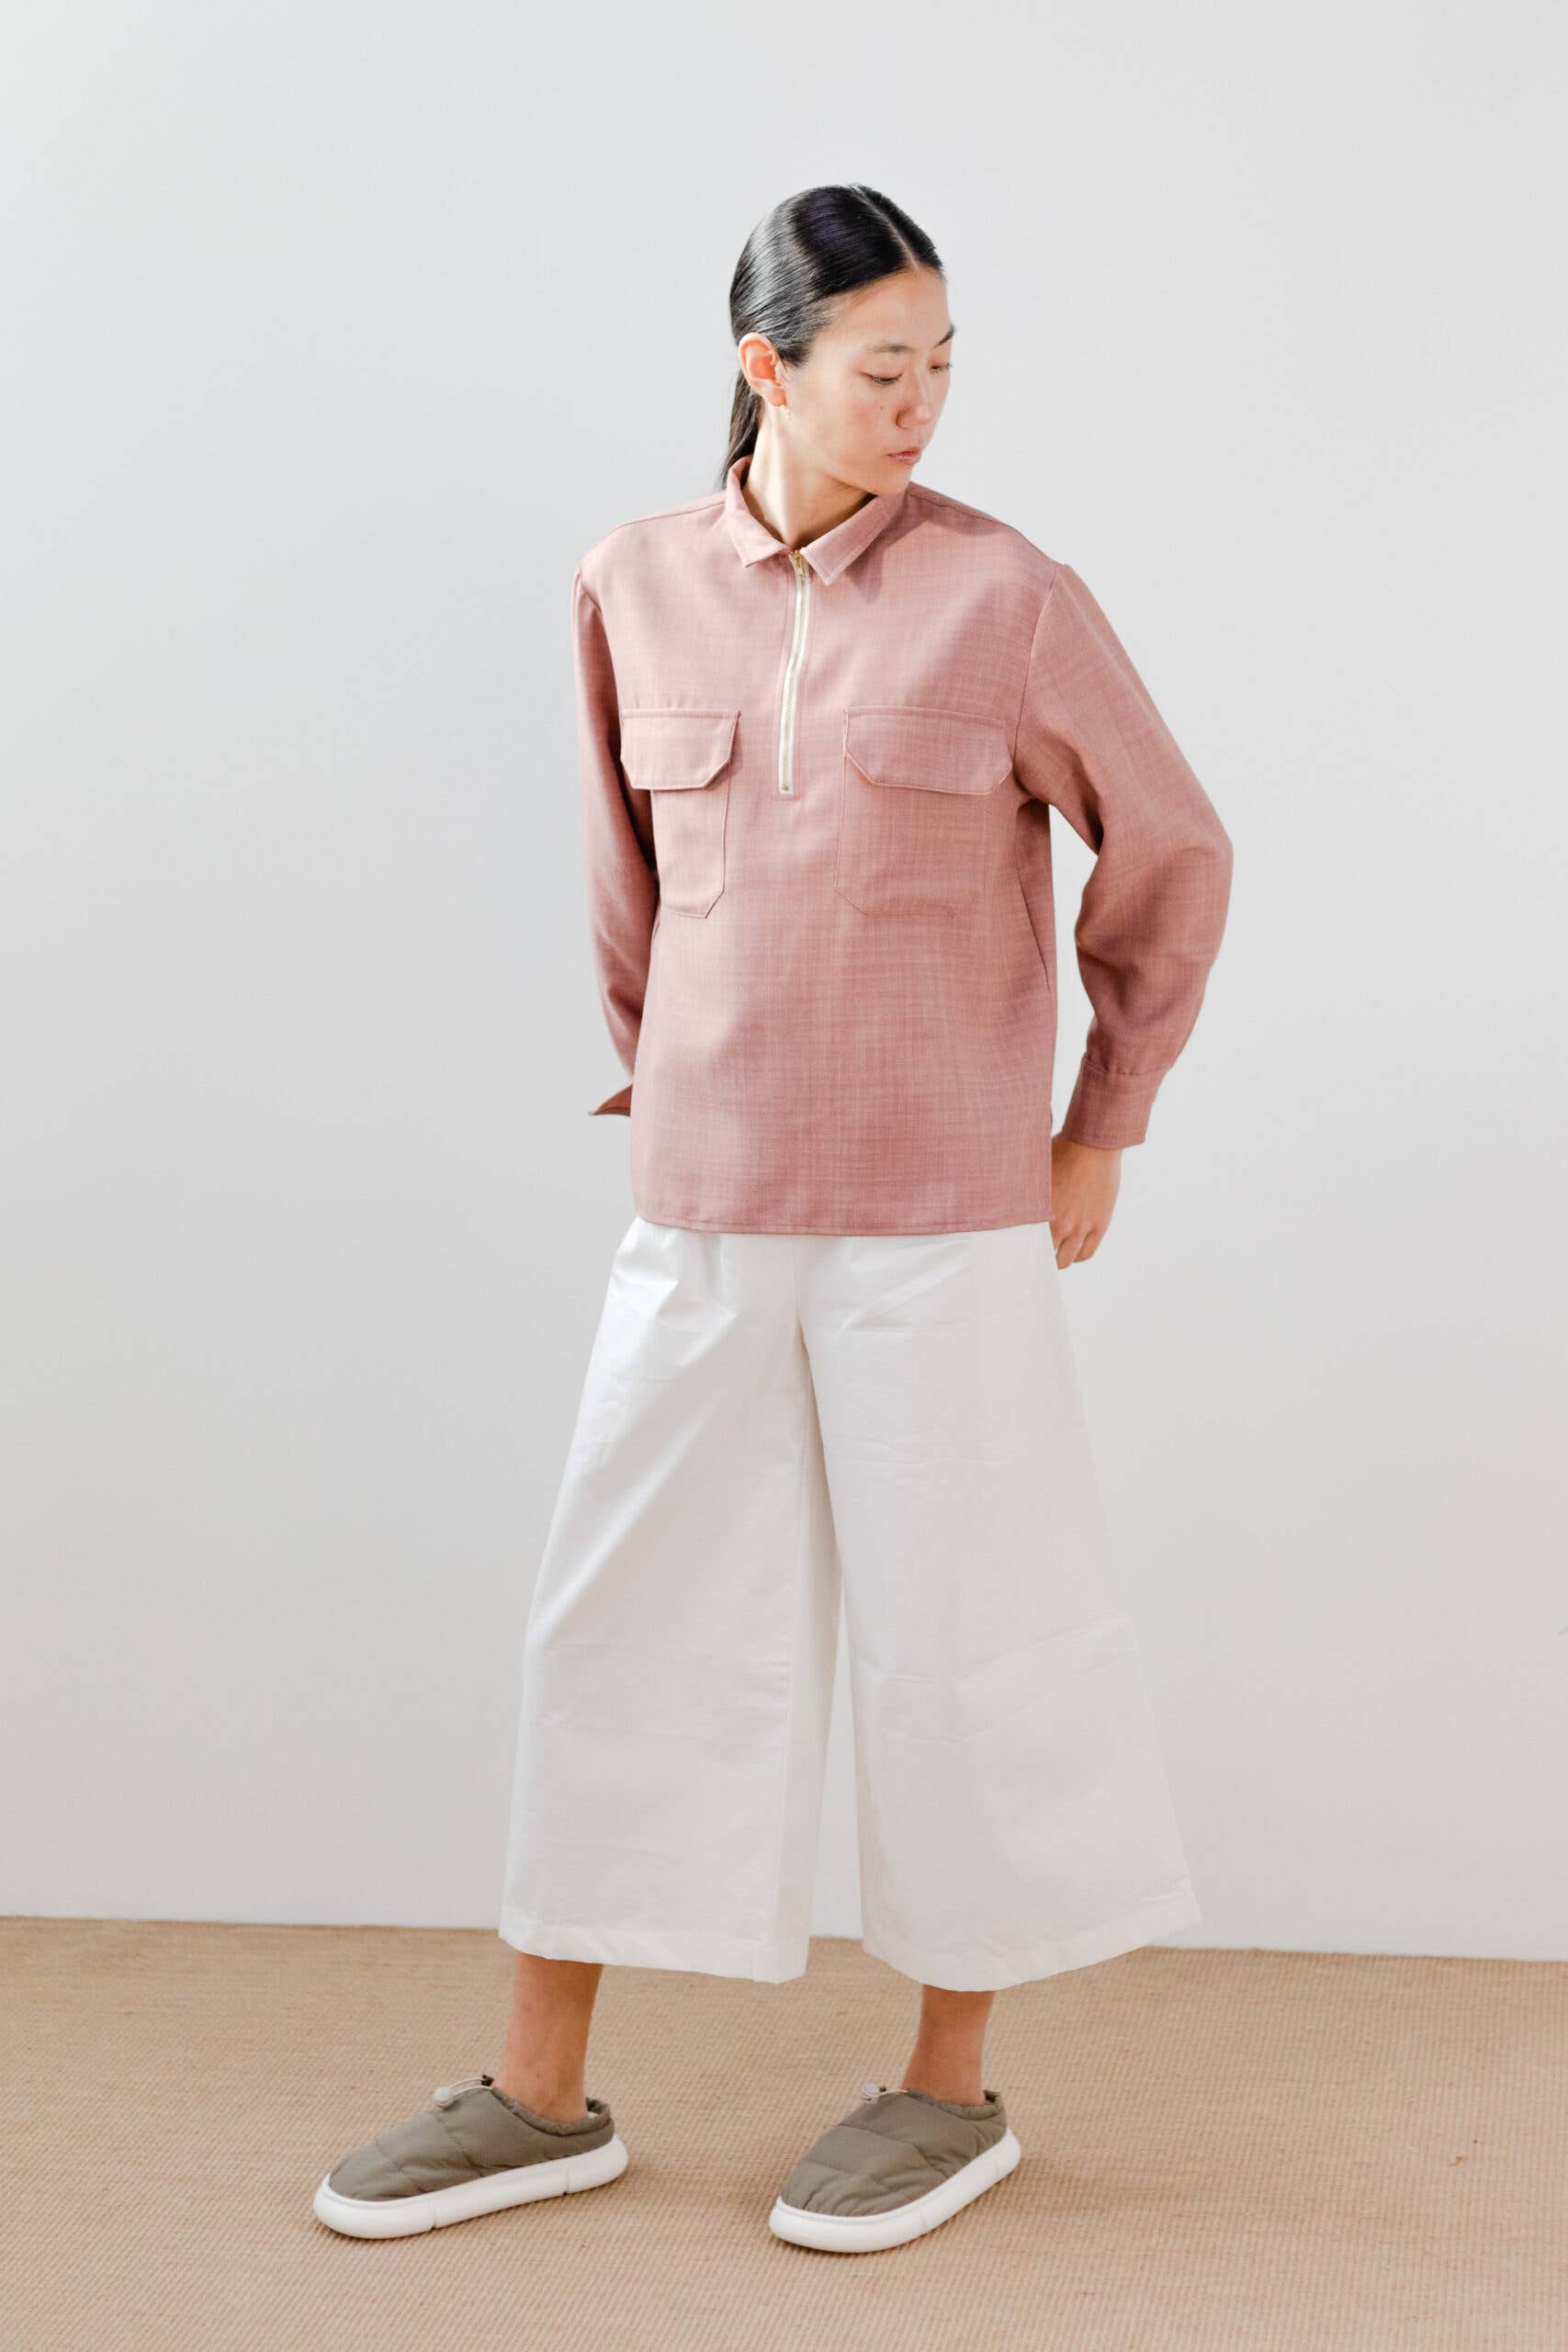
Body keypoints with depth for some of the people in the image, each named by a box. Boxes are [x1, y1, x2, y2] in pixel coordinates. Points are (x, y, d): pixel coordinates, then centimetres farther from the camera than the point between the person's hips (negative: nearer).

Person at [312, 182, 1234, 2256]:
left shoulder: (1010, 599, -6)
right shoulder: (637, 589, 3)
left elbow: (1173, 858, 3)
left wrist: (1101, 1131, 4)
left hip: (940, 1213, -3)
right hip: (705, 1208, 4)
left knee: (953, 1625, 6)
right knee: (622, 1614, 8)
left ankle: (955, 2085, 25)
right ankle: (544, 2092, 22)